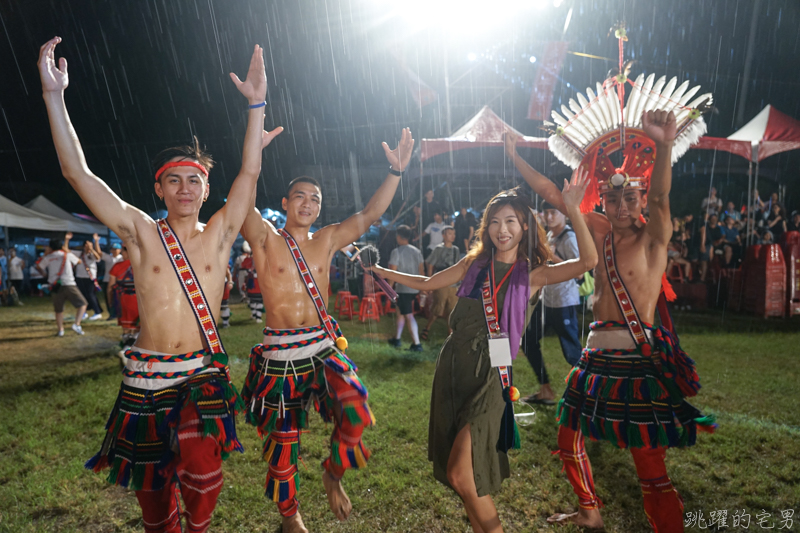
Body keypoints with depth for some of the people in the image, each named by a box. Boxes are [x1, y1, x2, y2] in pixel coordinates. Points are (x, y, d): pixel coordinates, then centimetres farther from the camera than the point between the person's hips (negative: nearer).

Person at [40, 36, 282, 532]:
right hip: (148, 374, 1)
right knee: (152, 481, 14)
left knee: (202, 467, -18)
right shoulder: (142, 233, -1)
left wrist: (257, 105, -10)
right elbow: (77, 172, -6)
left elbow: (250, 172, -6)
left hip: (205, 371, 0)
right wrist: (54, 95, -11)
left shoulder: (218, 235, 1)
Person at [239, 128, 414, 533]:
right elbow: (245, 204, -21)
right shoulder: (266, 239, -3)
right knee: (283, 439, 9)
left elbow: (369, 215, 2)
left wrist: (396, 172, -6)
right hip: (280, 355, -2)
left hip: (324, 348, 3)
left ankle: (333, 473, 16)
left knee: (356, 414, -18)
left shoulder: (327, 240, 7)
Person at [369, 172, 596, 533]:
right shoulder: (475, 264, 8)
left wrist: (573, 211, -23)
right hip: (453, 367, 4)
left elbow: (588, 262, -14)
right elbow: (426, 284, 18)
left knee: (460, 474, -8)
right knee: (460, 472, 13)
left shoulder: (532, 274, 0)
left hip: (490, 373, -4)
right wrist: (378, 270, 19)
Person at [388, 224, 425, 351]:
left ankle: (416, 344, -7)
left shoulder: (396, 251, -11)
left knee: (409, 316, -5)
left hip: (403, 288, -7)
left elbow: (393, 271, -14)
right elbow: (422, 270, 9)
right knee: (400, 311, 21)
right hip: (415, 288, 7)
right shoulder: (417, 251, 8)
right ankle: (397, 338, 30)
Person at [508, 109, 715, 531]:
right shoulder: (601, 230, 8)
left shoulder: (653, 237, -6)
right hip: (598, 355, 6)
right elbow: (551, 193, 10)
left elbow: (660, 199, -27)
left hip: (641, 357, -6)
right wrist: (515, 157, 9)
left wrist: (665, 145, -44)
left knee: (651, 469, -4)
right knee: (569, 440, 18)